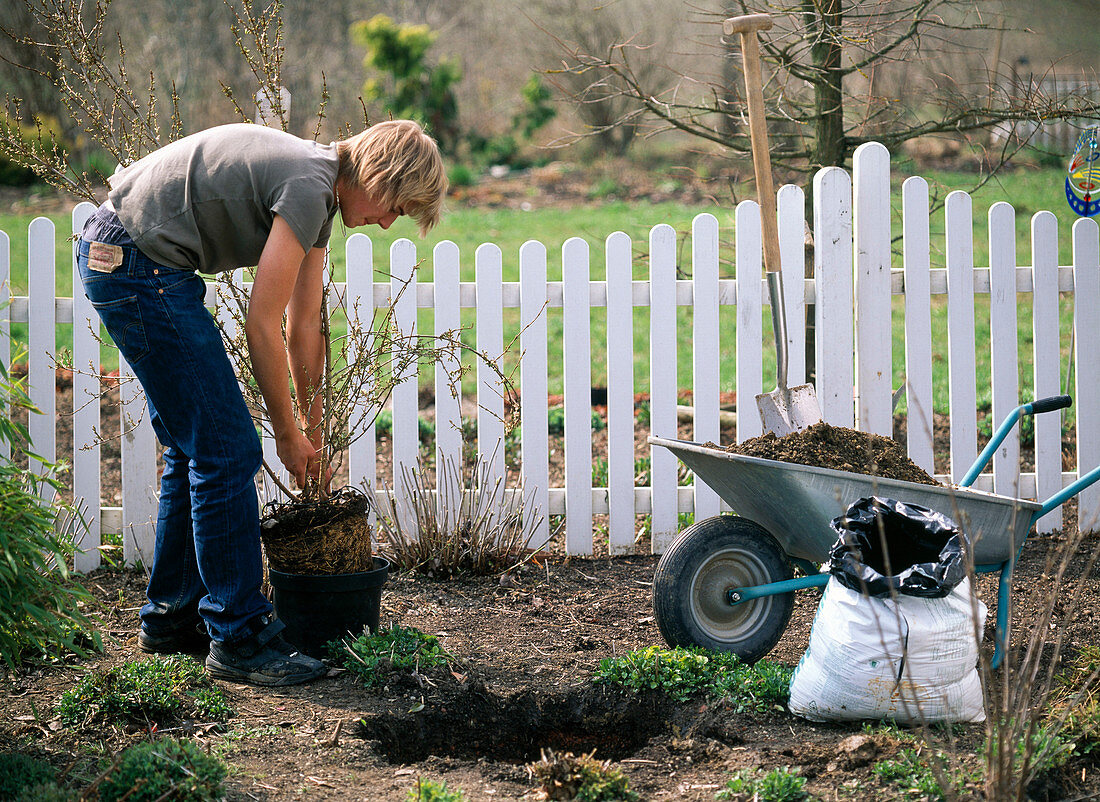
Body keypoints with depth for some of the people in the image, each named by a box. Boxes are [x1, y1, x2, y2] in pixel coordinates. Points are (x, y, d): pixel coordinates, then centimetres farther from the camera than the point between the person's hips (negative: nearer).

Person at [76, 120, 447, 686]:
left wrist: (313, 431, 25)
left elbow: (303, 329, 21)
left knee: (196, 448, 17)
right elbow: (261, 326, -16)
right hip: (139, 265, -11)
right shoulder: (308, 188, -18)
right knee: (227, 450, -7)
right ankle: (239, 639, 0)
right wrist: (288, 432, -4)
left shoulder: (320, 192, 14)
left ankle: (170, 619, 28)